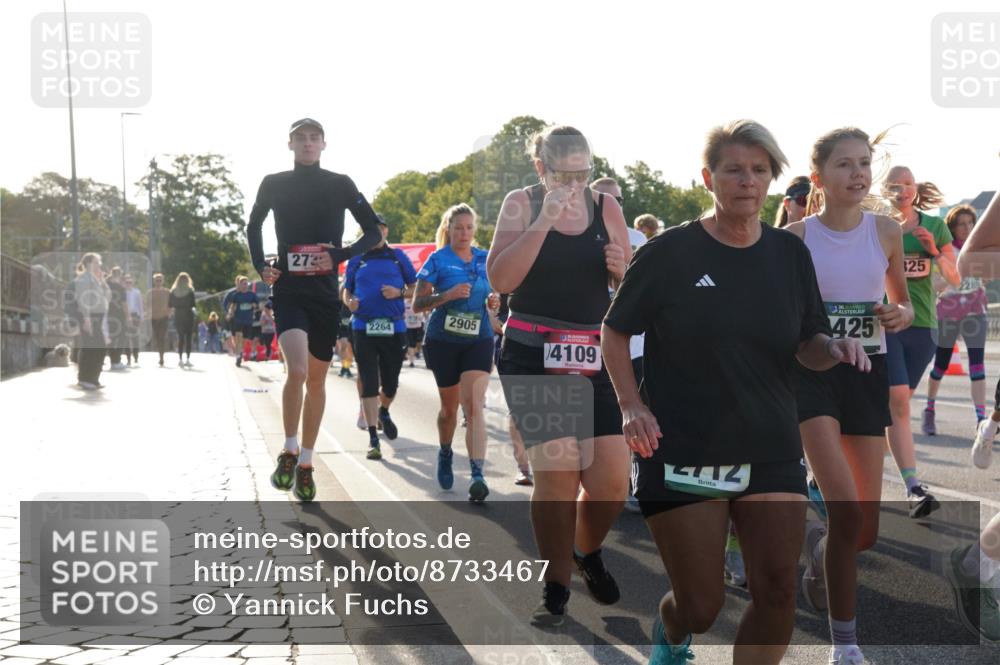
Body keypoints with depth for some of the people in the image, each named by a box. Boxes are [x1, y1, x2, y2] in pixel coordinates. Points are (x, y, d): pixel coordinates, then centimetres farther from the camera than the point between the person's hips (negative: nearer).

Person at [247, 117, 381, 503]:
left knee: (317, 381, 9)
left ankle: (305, 465, 22)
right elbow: (253, 226, 19)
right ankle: (289, 452, -3)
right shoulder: (274, 184, 3)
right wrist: (260, 266, 5)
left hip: (325, 294, 2)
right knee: (297, 371, -23)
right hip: (288, 291, -2)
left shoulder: (341, 185, 1)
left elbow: (373, 232, 3)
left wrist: (340, 255, -12)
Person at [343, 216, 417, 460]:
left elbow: (416, 288, 10)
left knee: (390, 382, 7)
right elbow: (346, 290, 16)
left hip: (394, 328, 0)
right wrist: (349, 301, -6)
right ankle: (373, 438, -1)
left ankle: (384, 413, 40)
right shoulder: (356, 260, 10)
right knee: (368, 383, -4)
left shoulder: (398, 257, 8)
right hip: (363, 328, 0)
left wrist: (399, 292, -10)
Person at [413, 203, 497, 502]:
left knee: (474, 405, -15)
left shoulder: (486, 259, 5)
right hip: (443, 341, -1)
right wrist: (447, 295, -23)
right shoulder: (438, 260, -4)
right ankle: (445, 454, 44)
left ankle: (477, 476, -22)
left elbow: (495, 291, 21)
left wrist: (495, 301, -3)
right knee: (450, 406, 15)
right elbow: (417, 303, -8)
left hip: (479, 341, 1)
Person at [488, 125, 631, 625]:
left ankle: (587, 552, 27)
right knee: (557, 472, -13)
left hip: (594, 356, 3)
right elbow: (501, 279, -13)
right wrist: (544, 221, -19)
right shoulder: (521, 204, 0)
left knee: (611, 480, -4)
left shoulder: (606, 207, 7)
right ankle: (556, 587, 6)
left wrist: (620, 268, -10)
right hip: (533, 355, -3)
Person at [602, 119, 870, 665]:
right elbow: (615, 332, 0)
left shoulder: (790, 254, 5)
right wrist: (632, 405, -14)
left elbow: (809, 346, 12)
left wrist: (836, 349, -12)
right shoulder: (670, 252, -7)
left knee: (777, 594, -4)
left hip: (771, 453, 4)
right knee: (702, 605, 2)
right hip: (681, 455, -3)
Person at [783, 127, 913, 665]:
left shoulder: (886, 230, 0)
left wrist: (900, 316, -9)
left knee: (867, 528, 5)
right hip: (811, 370, -3)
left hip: (867, 371, 3)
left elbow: (903, 301, 12)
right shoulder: (796, 236, -7)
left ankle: (819, 547, 43)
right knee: (847, 510, -19)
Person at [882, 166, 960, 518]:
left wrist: (935, 252, -11)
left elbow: (954, 279, 8)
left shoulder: (935, 227, 7)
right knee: (897, 402, -15)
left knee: (899, 402, 12)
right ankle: (914, 487, -19)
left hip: (922, 326, 4)